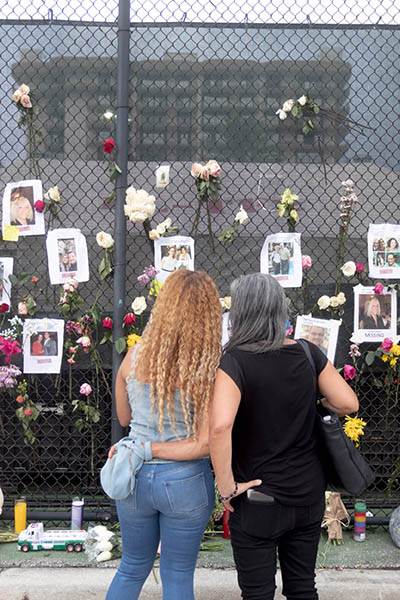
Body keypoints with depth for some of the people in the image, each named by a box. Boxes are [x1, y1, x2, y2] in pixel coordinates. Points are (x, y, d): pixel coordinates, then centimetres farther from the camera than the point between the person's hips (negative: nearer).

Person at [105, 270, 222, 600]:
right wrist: (150, 450, -13)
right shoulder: (209, 369, -18)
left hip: (135, 479, 3)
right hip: (186, 484, -3)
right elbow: (206, 443, -20)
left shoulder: (134, 357, -9)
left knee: (132, 568, 25)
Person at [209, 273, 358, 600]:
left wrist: (226, 486, -20)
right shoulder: (307, 353, -6)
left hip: (257, 501, -4)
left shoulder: (234, 362, -20)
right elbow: (349, 403, -3)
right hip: (309, 494, 4)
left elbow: (220, 426, -33)